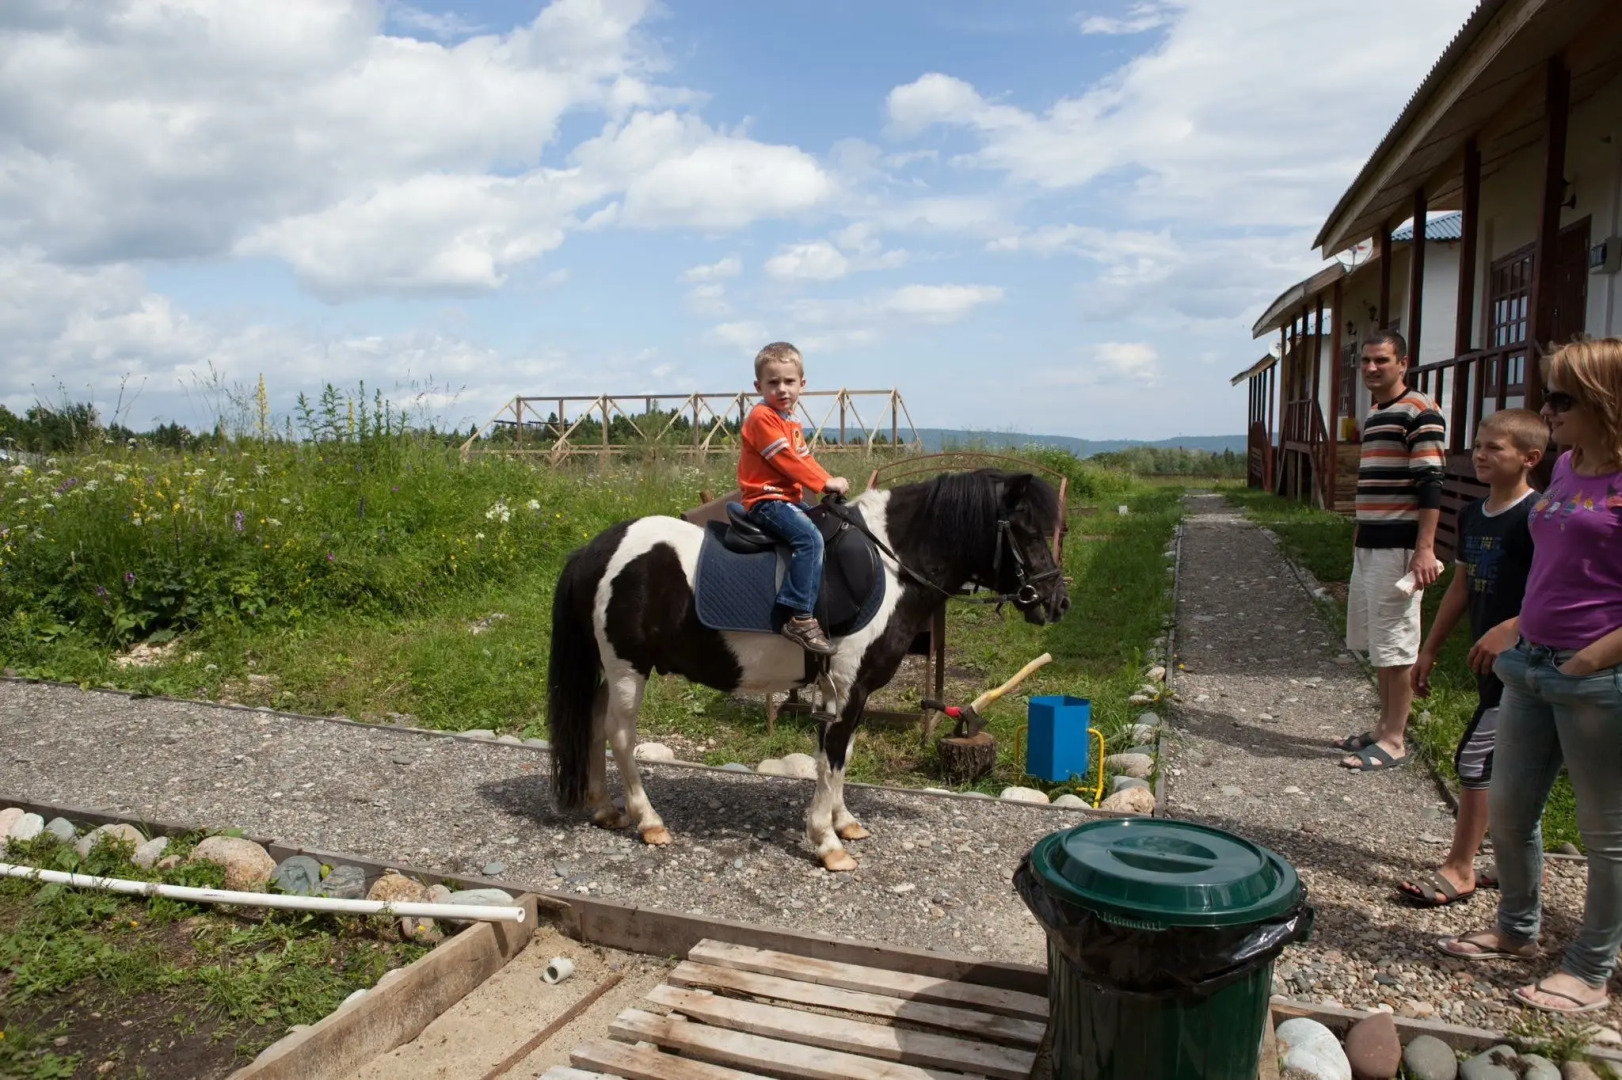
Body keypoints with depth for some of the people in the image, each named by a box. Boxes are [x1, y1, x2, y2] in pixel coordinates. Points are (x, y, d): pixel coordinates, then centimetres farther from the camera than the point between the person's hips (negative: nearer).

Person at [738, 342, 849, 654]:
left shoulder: (792, 422, 19)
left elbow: (804, 459, 15)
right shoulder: (762, 417, -12)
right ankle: (800, 618, -32)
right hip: (765, 500, -10)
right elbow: (787, 461, -18)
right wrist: (826, 482, -15)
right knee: (809, 537, -29)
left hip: (789, 497, 10)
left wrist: (829, 481, -1)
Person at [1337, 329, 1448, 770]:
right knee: (1375, 644, 15)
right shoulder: (1373, 415, 17)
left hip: (1399, 548, -9)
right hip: (1368, 546, 9)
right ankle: (1385, 726, 25)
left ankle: (1395, 741, 6)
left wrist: (1424, 549, -22)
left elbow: (1430, 485, -16)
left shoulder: (1419, 412, -10)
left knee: (1396, 648, -3)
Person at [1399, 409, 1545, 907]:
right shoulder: (1472, 516, 10)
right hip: (1489, 658, 8)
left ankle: (1459, 868, 4)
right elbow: (1462, 587, 17)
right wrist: (1430, 649, 17)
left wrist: (1510, 629, -29)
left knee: (1475, 757, -7)